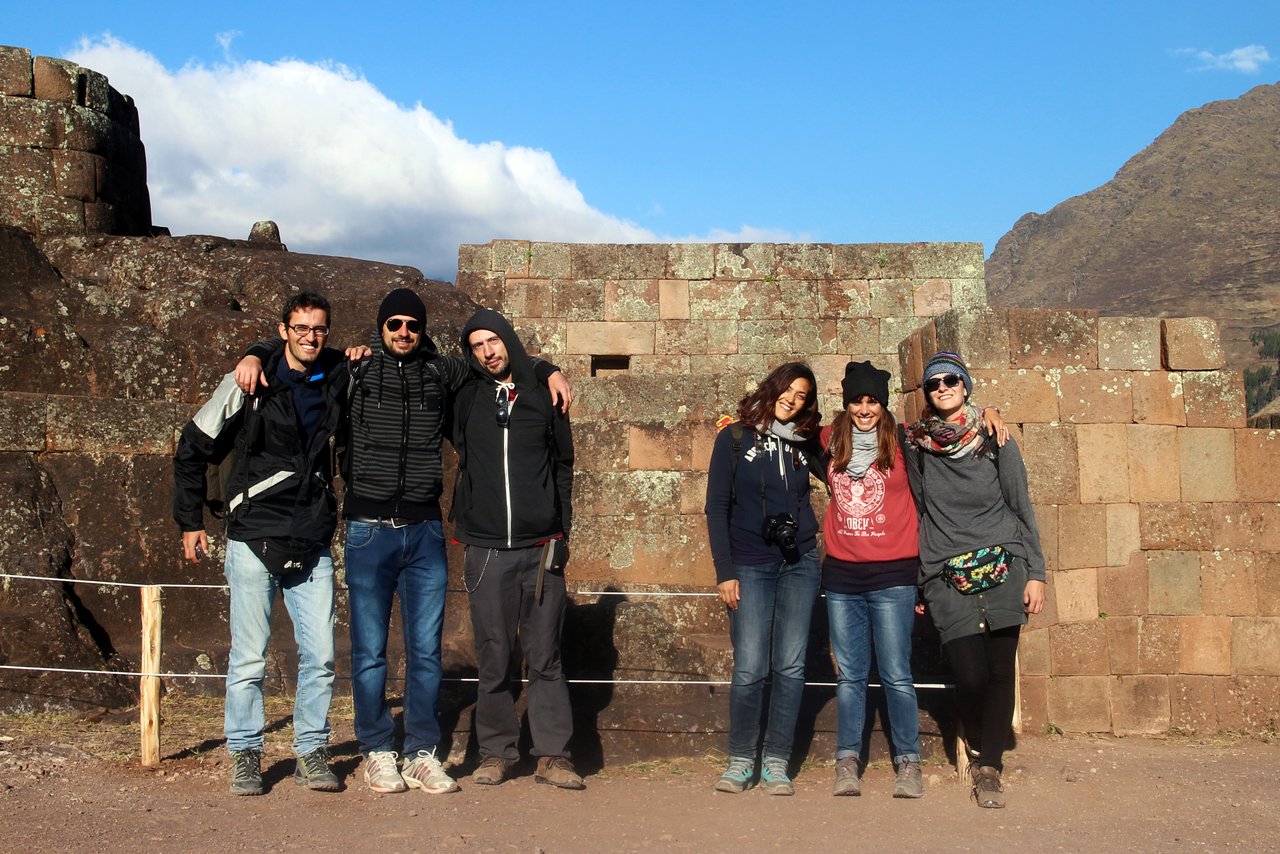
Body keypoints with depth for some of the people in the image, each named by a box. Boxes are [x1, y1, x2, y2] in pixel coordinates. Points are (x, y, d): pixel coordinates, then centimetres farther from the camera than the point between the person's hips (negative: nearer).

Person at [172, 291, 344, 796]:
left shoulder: (336, 383, 7)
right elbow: (193, 450, 6)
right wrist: (190, 521, 6)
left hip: (313, 546, 3)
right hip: (254, 540, -3)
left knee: (320, 656, 2)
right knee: (249, 658, 2)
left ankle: (312, 753, 17)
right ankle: (245, 755, 17)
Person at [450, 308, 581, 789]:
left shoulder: (544, 396, 7)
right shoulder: (467, 399, 8)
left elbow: (563, 465, 11)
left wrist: (562, 532, 6)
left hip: (540, 549, 0)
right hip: (486, 549, 1)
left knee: (545, 657, 1)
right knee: (494, 659, 4)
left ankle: (552, 755, 6)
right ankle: (496, 752, 14)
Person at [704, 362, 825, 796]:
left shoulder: (806, 443, 11)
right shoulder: (735, 438, 2)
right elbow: (717, 507, 0)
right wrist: (724, 570, -6)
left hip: (800, 564, 3)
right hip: (751, 566, -3)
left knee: (790, 666, 1)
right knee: (749, 668, -7)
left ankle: (777, 762, 11)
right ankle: (741, 760, 8)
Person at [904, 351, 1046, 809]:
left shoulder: (995, 440, 5)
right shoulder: (914, 445, 6)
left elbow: (1021, 507, 8)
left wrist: (1035, 573, 2)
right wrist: (917, 582, 12)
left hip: (1002, 569, 1)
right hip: (947, 580, -1)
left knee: (1000, 671, -1)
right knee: (970, 675, -10)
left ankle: (990, 766, 14)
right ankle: (977, 746, 19)